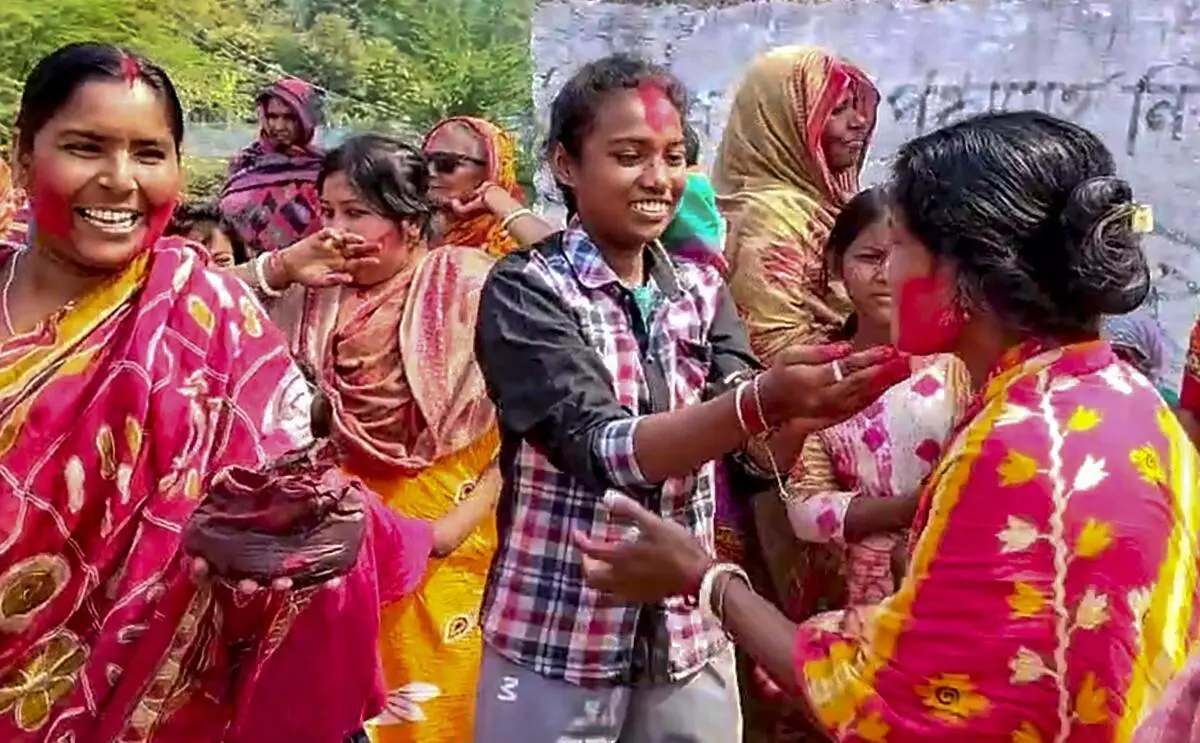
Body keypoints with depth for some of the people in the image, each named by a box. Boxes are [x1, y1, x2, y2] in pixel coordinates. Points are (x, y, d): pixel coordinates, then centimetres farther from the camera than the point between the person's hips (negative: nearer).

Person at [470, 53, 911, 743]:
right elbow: (598, 448, -25)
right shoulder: (524, 290, -11)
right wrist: (763, 402, -38)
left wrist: (808, 402, -32)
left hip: (692, 640, 4)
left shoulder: (703, 290, 3)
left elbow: (760, 445, -10)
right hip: (556, 645, -3)